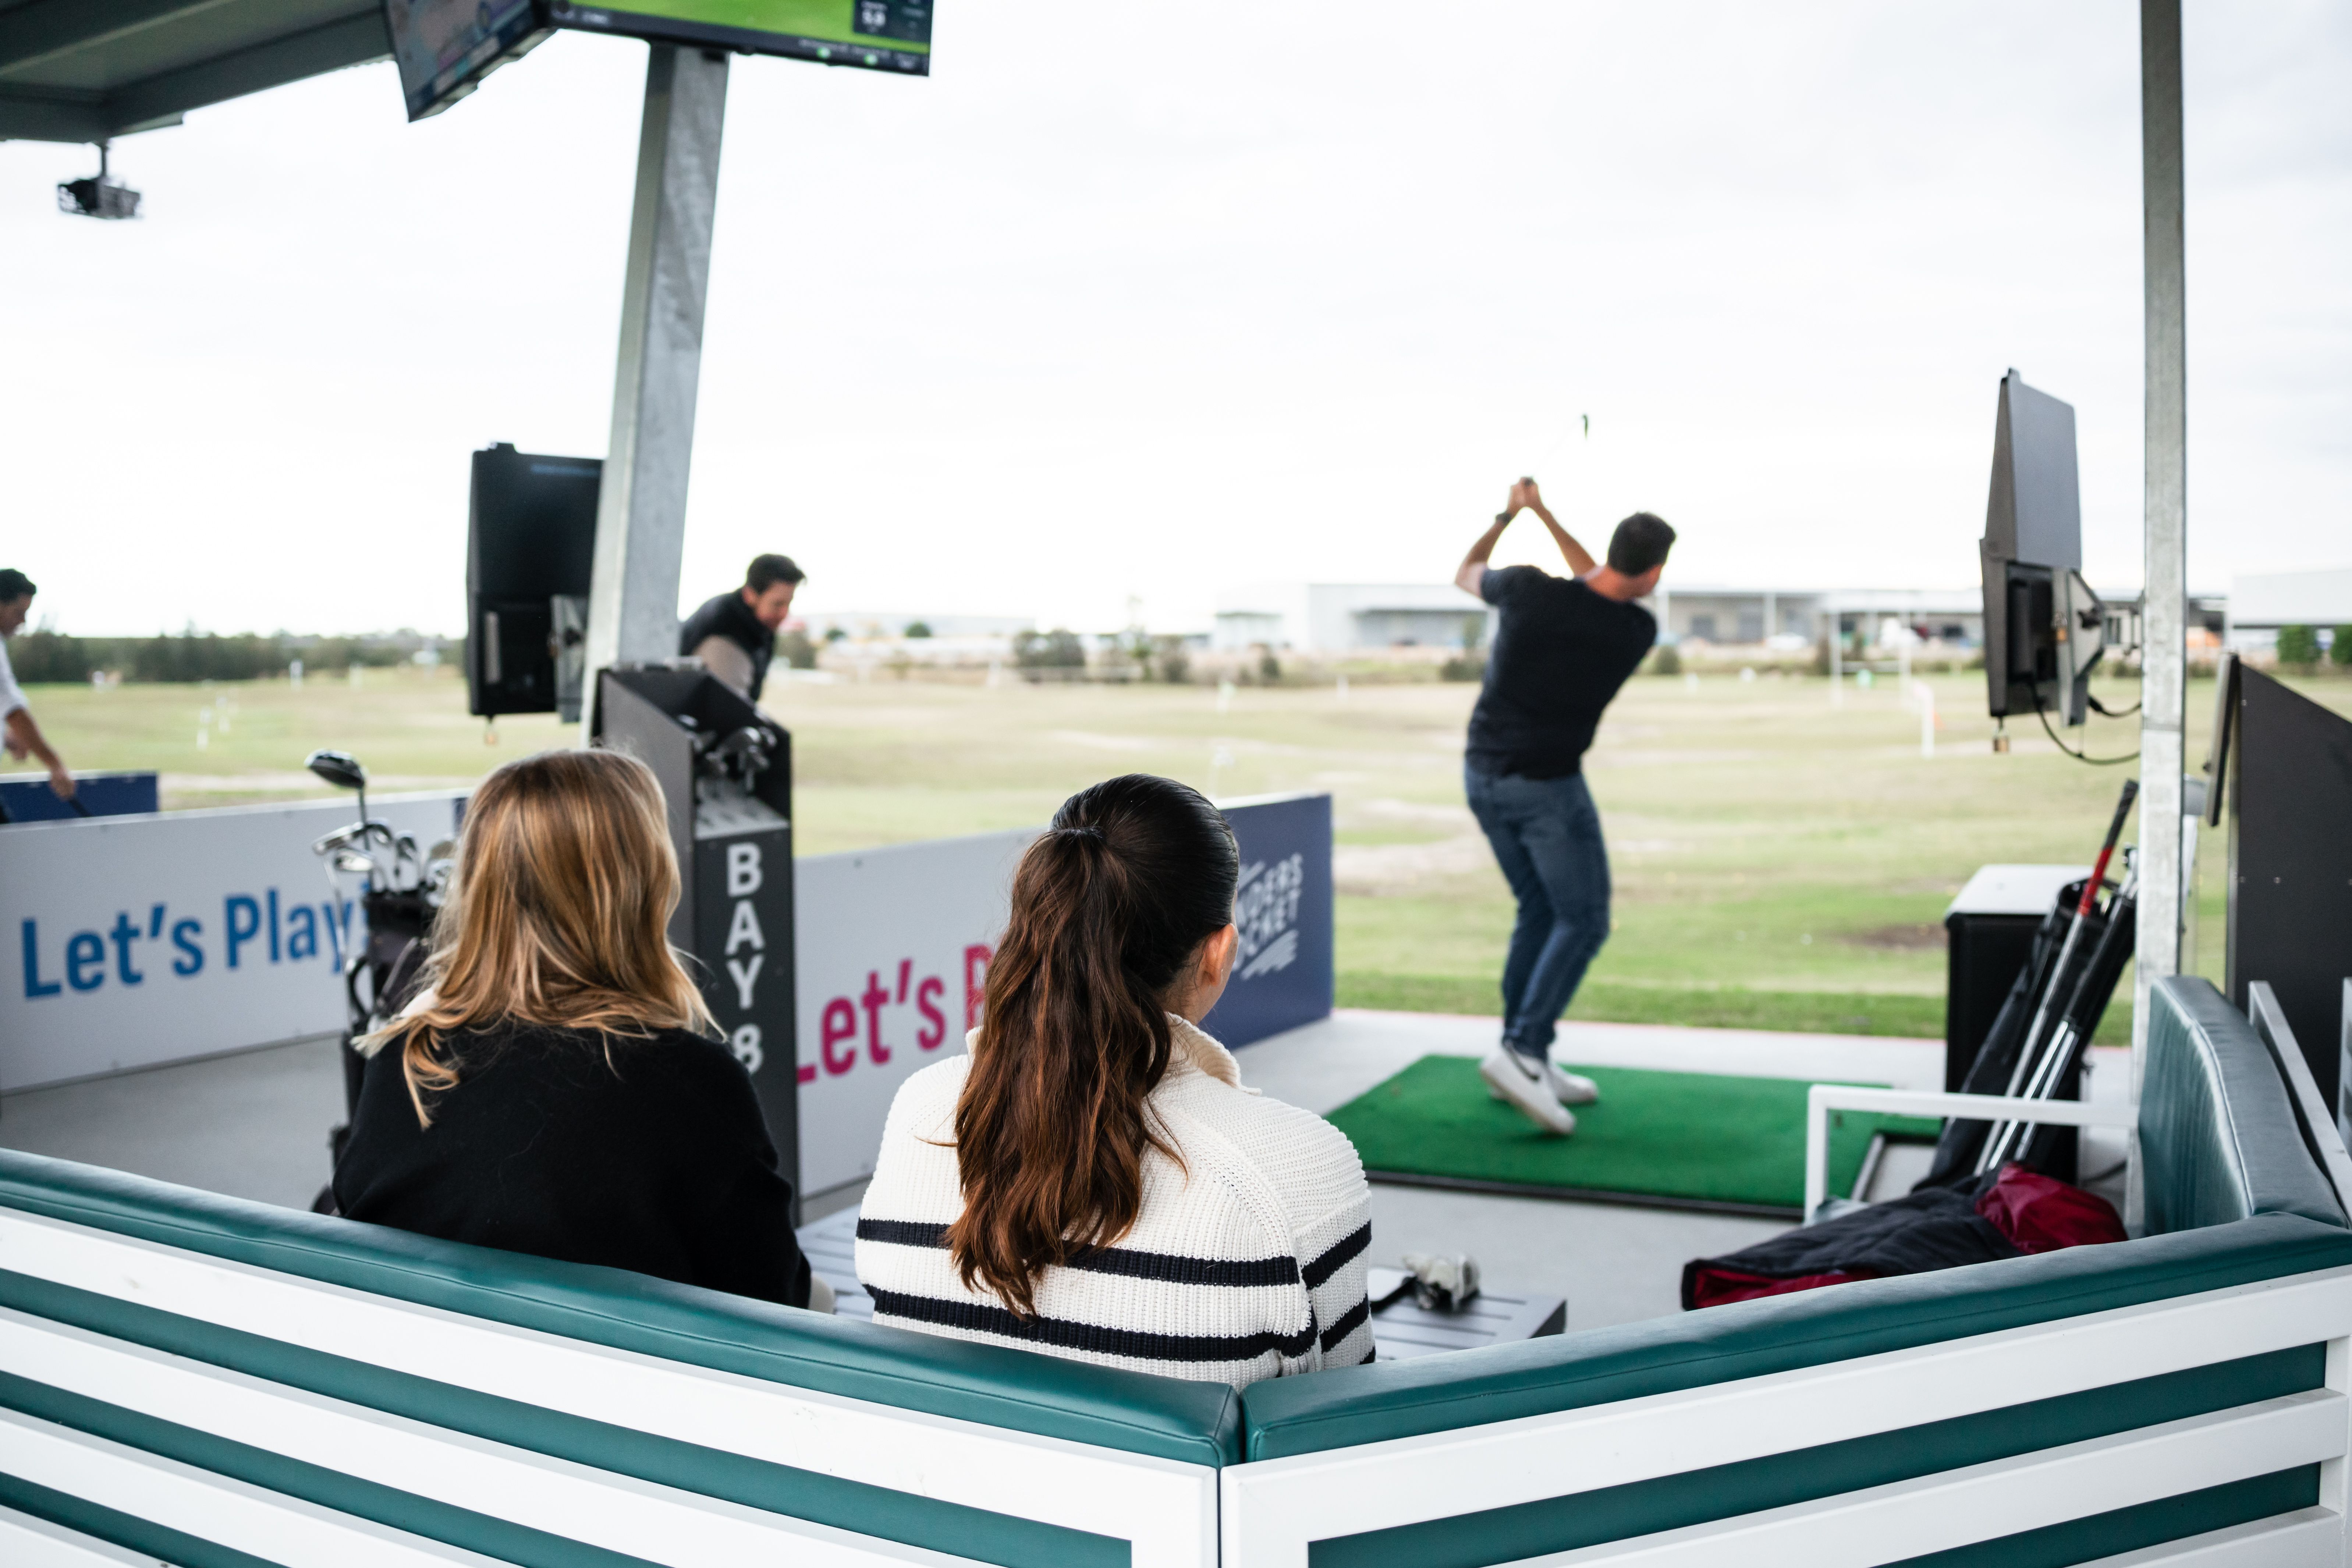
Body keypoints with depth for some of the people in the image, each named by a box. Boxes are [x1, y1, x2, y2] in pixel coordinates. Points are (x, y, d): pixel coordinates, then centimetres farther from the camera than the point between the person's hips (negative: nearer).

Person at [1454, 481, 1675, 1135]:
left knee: (1540, 912, 16)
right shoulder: (1637, 632, -9)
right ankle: (1523, 1052, -11)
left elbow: (1467, 573, 15)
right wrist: (1544, 514, 16)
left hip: (1484, 773, 5)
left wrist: (1511, 514, 26)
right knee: (1584, 922, 4)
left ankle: (1523, 1060, 18)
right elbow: (1596, 586, 13)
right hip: (1547, 785, -5)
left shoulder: (1528, 590, -9)